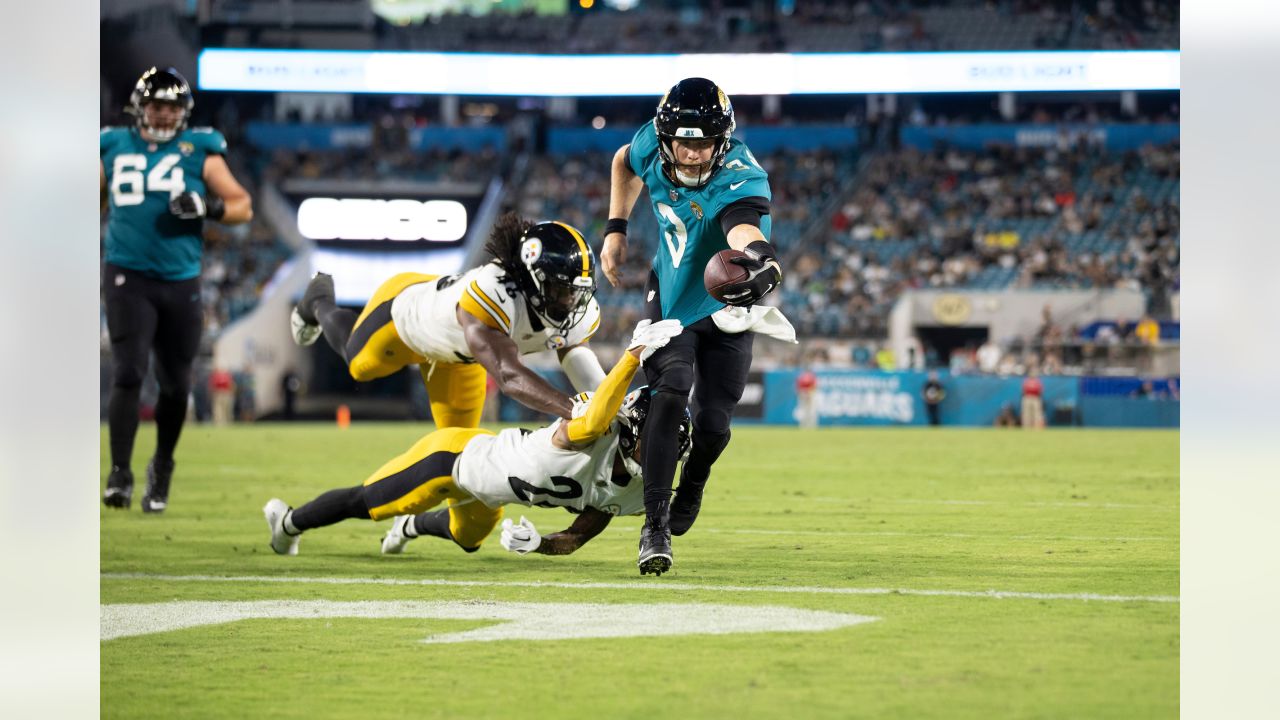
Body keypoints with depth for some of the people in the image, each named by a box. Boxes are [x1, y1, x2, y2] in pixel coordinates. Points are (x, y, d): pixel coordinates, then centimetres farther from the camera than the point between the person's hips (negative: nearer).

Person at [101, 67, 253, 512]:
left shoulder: (199, 151, 3)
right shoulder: (114, 147, 7)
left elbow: (243, 207, 3)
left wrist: (208, 207, -15)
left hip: (181, 281, 1)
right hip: (127, 276, -1)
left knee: (175, 384, 7)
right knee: (128, 374, -13)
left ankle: (162, 469, 27)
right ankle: (120, 473, -10)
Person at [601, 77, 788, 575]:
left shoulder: (738, 179, -37)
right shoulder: (652, 145, -21)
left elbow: (744, 228, -62)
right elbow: (625, 162, 8)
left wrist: (761, 261, -84)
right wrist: (616, 228, 1)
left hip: (724, 310, -2)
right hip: (670, 296, 2)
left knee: (712, 424, -1)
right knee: (670, 392, -19)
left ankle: (691, 487, 36)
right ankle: (655, 526, -20)